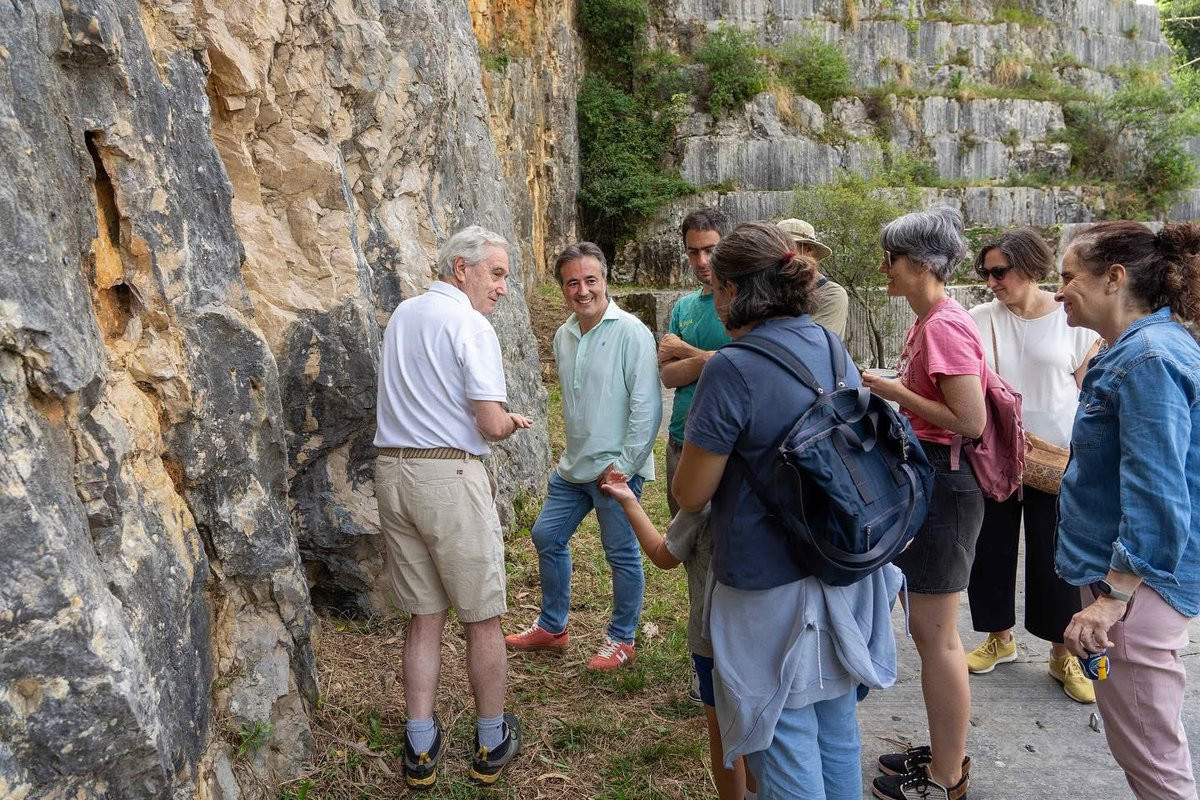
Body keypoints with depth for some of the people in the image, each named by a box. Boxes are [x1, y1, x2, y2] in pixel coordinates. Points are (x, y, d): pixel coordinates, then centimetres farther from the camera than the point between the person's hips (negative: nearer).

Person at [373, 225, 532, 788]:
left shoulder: (402, 314, 13)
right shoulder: (470, 325, -12)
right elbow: (492, 424, -17)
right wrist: (512, 422, 6)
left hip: (392, 470, 7)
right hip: (450, 476, -7)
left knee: (424, 617, 15)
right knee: (482, 619, 9)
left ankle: (421, 749, 20)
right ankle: (491, 744, 22)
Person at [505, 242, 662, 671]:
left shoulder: (630, 332, -15)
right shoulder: (563, 336, 8)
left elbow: (647, 405, -17)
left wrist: (623, 465, -18)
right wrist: (573, 452, 15)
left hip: (616, 469, -8)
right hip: (574, 466, 8)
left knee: (622, 554, 5)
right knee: (547, 536, 16)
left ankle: (621, 641, 24)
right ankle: (552, 626, 34)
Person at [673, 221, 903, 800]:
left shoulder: (732, 370, -20)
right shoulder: (833, 349, 3)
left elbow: (690, 495, -14)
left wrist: (694, 442, 6)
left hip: (771, 586, -7)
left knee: (785, 739, 9)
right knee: (837, 729, 21)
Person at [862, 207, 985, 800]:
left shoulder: (944, 325, -19)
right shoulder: (926, 322, 11)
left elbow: (971, 421, -24)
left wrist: (896, 392, -17)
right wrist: (889, 390, 6)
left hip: (941, 484, -10)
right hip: (922, 478, 10)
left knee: (935, 634, 2)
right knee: (930, 629, 19)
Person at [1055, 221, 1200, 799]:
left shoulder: (1149, 359, -22)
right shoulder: (1138, 348, 11)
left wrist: (1111, 599, -24)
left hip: (1136, 585, -11)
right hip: (1126, 576, 11)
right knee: (1145, 751, 22)